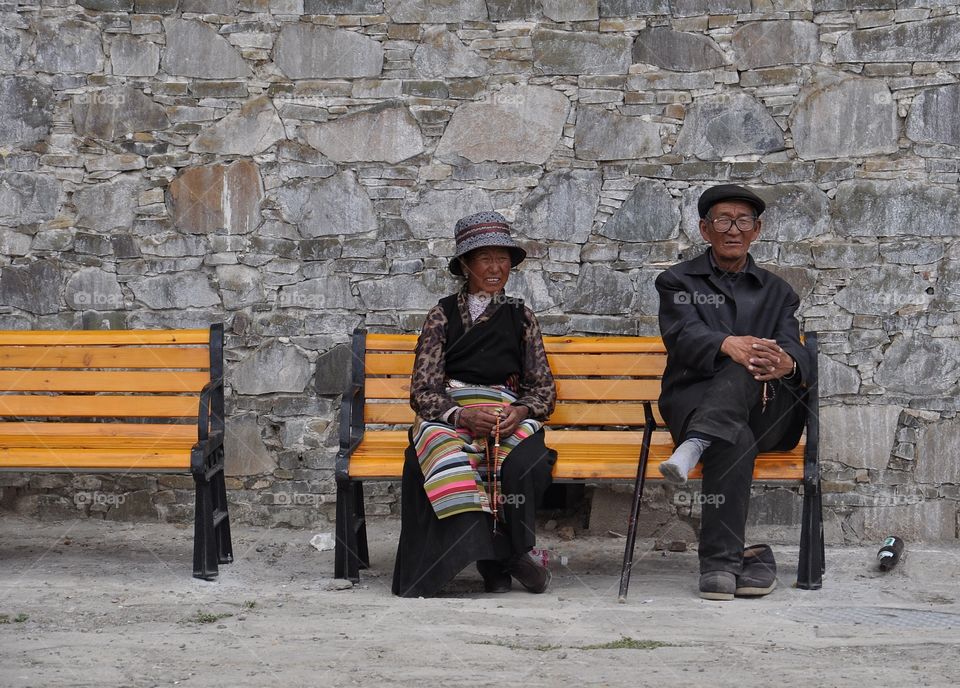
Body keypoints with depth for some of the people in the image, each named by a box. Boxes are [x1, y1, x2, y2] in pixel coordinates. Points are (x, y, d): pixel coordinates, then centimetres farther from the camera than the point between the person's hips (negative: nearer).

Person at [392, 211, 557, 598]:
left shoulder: (520, 317, 19)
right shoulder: (443, 315, 13)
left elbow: (544, 388, 15)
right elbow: (423, 389, 3)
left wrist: (522, 411, -9)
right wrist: (461, 414, -17)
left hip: (509, 418, 1)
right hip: (448, 416, -1)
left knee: (526, 460, -35)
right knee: (442, 452, -38)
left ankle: (495, 556, -20)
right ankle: (499, 553, -35)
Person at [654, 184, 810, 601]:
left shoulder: (776, 292, 23)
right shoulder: (679, 282, 16)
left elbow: (792, 349, 3)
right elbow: (684, 336, -7)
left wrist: (787, 362, -26)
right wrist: (728, 344, -32)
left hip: (767, 412, 2)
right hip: (694, 401, -2)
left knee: (746, 369, -34)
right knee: (734, 440, -38)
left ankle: (695, 446, -54)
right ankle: (722, 558, -41)